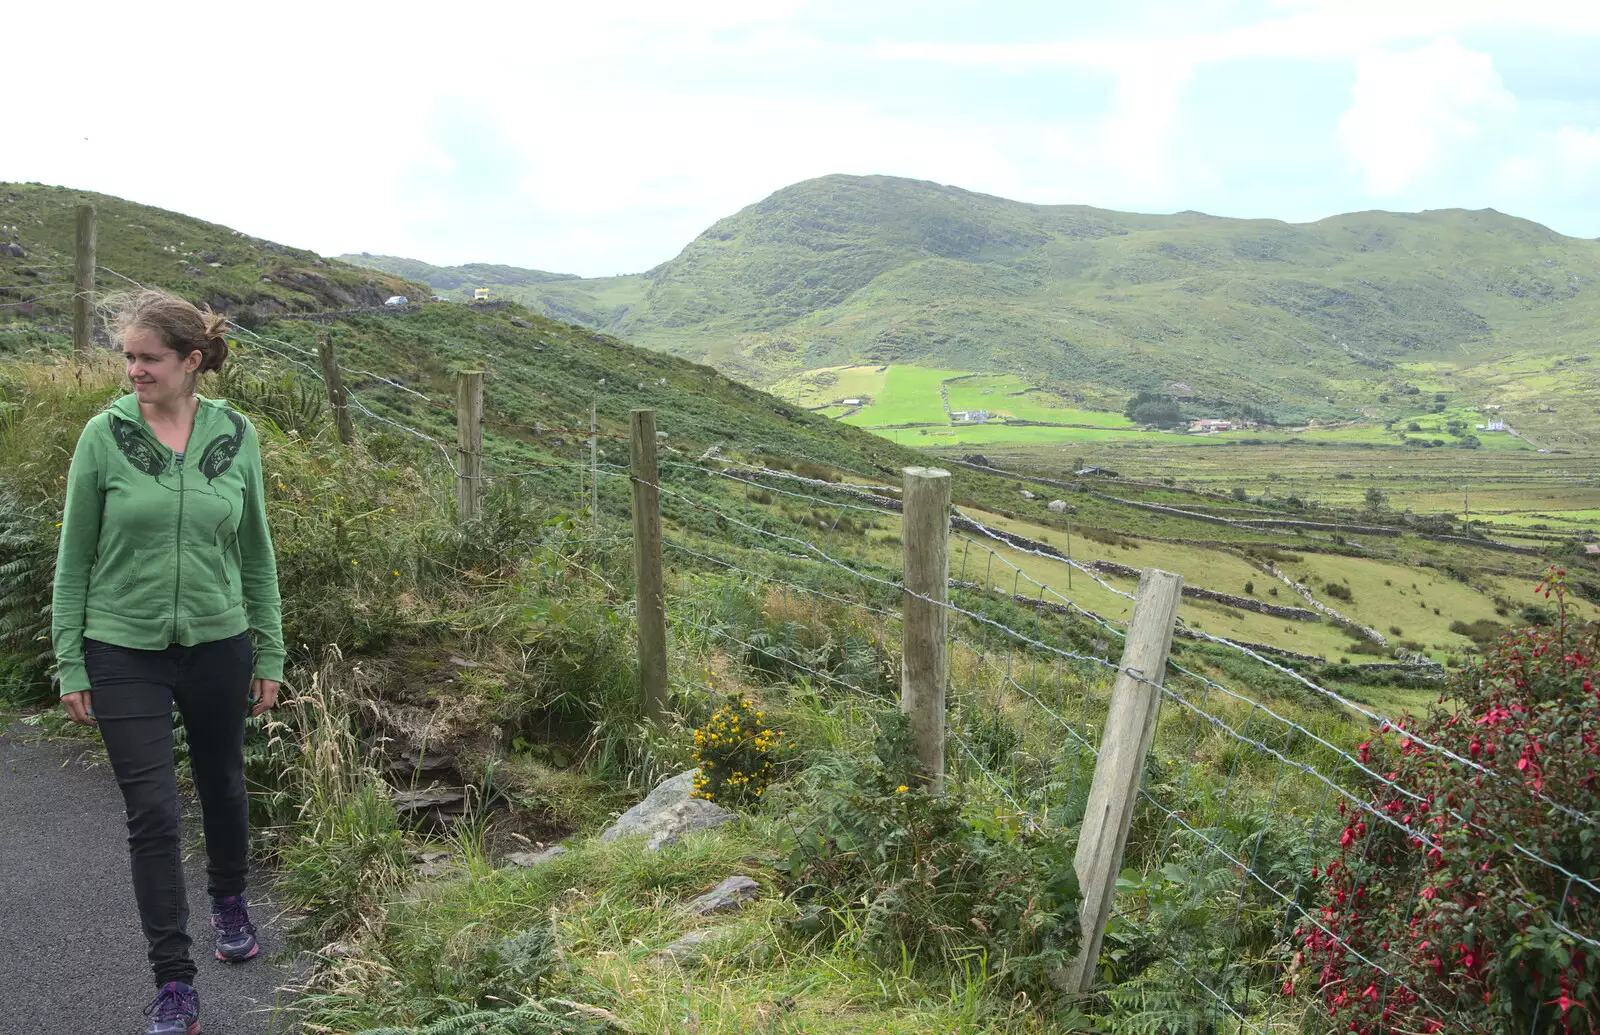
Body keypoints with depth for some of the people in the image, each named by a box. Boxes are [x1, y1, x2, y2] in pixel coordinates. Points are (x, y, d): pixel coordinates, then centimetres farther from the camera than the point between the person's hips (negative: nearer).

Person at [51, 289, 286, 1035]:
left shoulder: (235, 435, -3)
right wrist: (69, 664, -3)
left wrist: (270, 654, 6)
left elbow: (256, 552, 5)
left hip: (218, 645, 2)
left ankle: (229, 902, 47)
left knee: (223, 786, 18)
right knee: (152, 812, -4)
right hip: (125, 653, -2)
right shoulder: (104, 436, -9)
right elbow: (74, 557, -3)